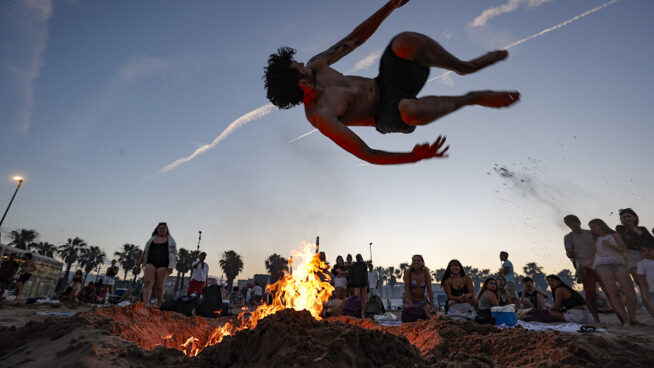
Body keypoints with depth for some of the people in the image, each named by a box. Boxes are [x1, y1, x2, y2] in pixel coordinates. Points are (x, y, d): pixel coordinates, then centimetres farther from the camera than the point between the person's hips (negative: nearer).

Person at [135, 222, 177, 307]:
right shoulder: (152, 239, 17)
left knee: (159, 287, -3)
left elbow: (173, 255, 1)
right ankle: (145, 306, -25)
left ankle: (158, 307, 11)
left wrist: (171, 267, -10)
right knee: (147, 283, -17)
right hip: (150, 264, 2)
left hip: (163, 266, -2)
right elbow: (144, 252, 21)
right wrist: (139, 263, 17)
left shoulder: (171, 240, 8)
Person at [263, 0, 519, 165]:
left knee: (405, 41, -22)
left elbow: (354, 39, 5)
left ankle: (464, 67, 0)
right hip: (388, 115, -7)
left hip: (384, 83, 7)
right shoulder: (319, 117, -26)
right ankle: (472, 98, -13)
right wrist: (412, 157, -39)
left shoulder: (316, 66, -4)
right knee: (410, 110, -44)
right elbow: (366, 154, -29)